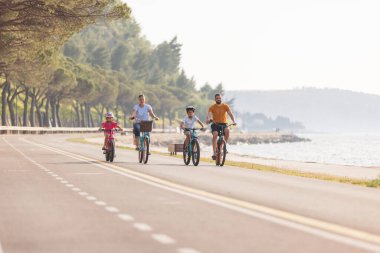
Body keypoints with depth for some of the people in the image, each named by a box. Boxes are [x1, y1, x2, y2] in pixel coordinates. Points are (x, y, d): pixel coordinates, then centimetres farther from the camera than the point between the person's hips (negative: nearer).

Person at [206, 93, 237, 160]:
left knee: (227, 130, -32)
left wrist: (233, 121, -28)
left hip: (223, 124, 1)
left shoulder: (225, 106, 0)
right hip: (215, 124, -1)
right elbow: (209, 114, -15)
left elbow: (230, 114, -10)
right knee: (215, 135, -27)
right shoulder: (212, 107, -2)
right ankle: (214, 153, -25)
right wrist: (208, 119, -40)